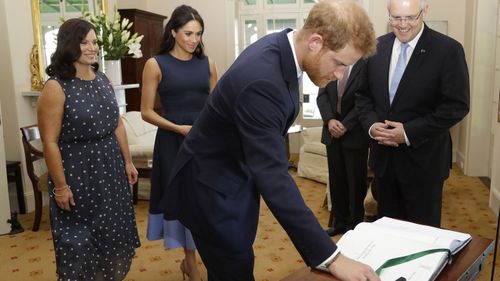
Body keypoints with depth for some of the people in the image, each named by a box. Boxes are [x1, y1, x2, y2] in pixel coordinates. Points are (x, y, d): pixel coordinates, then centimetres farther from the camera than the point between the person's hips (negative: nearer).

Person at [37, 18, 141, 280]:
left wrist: (127, 161, 12)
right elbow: (50, 142, -16)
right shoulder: (56, 87, -16)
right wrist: (60, 186, -15)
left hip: (110, 169, 7)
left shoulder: (103, 79, 4)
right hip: (77, 172, -6)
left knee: (113, 235, 19)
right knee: (78, 242, 8)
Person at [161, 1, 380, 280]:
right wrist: (331, 257, -37)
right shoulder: (262, 79, -35)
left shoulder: (280, 47, -6)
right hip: (214, 187, -9)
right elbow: (272, 177, -38)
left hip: (236, 175, 9)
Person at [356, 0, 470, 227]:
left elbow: (457, 105, -13)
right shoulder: (377, 47, 4)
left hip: (423, 158, -4)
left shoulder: (448, 50, -10)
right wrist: (371, 125, -9)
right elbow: (363, 94, 10)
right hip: (383, 156, 4)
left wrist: (410, 132, -18)